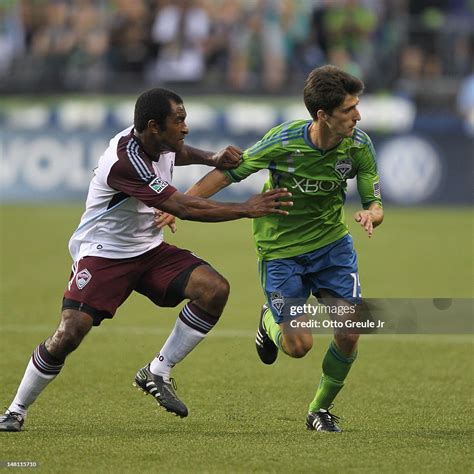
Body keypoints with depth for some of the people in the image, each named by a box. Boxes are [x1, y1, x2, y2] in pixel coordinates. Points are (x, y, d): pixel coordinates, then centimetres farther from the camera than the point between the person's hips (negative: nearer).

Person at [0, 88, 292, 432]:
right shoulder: (125, 162, -30)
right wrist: (247, 209, -25)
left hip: (149, 249, 8)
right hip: (103, 253, -8)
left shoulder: (161, 142, -4)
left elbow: (179, 153, 26)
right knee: (68, 335, -20)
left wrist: (212, 158, 5)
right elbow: (183, 208, -30)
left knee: (215, 289, -14)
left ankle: (158, 374, -2)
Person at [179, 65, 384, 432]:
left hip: (332, 243, 3)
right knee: (298, 345, -7)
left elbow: (376, 205, -7)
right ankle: (271, 322, 32)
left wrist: (370, 215, -32)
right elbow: (229, 172, -13)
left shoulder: (359, 145, -15)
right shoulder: (283, 141, -25)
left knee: (349, 333, -10)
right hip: (280, 248, -3)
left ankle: (321, 410, 16)